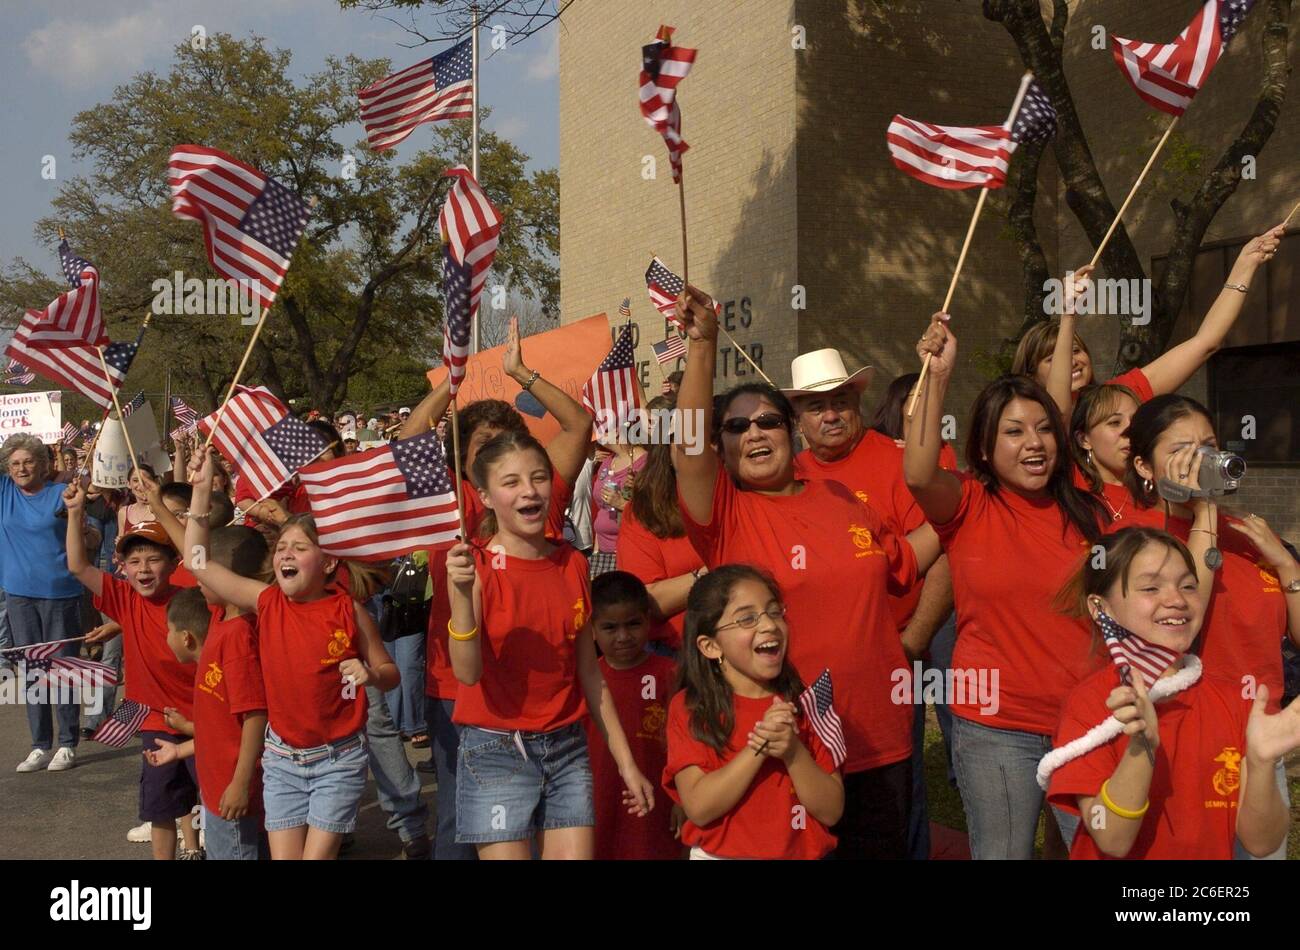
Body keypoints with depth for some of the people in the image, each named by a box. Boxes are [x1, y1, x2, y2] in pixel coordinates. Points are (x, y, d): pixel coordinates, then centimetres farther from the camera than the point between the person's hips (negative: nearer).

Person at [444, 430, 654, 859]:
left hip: (567, 747, 4)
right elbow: (468, 673, -19)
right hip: (495, 750, -3)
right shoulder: (475, 566, -9)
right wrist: (462, 592, -32)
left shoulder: (573, 564, 3)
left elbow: (588, 669, 9)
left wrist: (626, 760, 10)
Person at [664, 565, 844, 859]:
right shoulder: (689, 708, -2)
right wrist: (759, 747, -17)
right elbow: (699, 808, -12)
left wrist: (794, 752, -14)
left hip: (804, 852, 2)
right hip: (719, 852, -2)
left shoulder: (805, 703, 4)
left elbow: (831, 812, 0)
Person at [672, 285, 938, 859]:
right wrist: (702, 344, -31)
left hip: (878, 742, 4)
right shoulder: (725, 512, -6)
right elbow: (687, 446, -24)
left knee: (883, 849, 16)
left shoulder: (840, 500, 8)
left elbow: (902, 564, 23)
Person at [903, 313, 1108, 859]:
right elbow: (918, 474, -26)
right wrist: (937, 376, -29)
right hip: (995, 729, -3)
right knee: (1002, 853, 5)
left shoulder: (1087, 515, 5)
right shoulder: (968, 506, -5)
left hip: (1085, 721, 3)